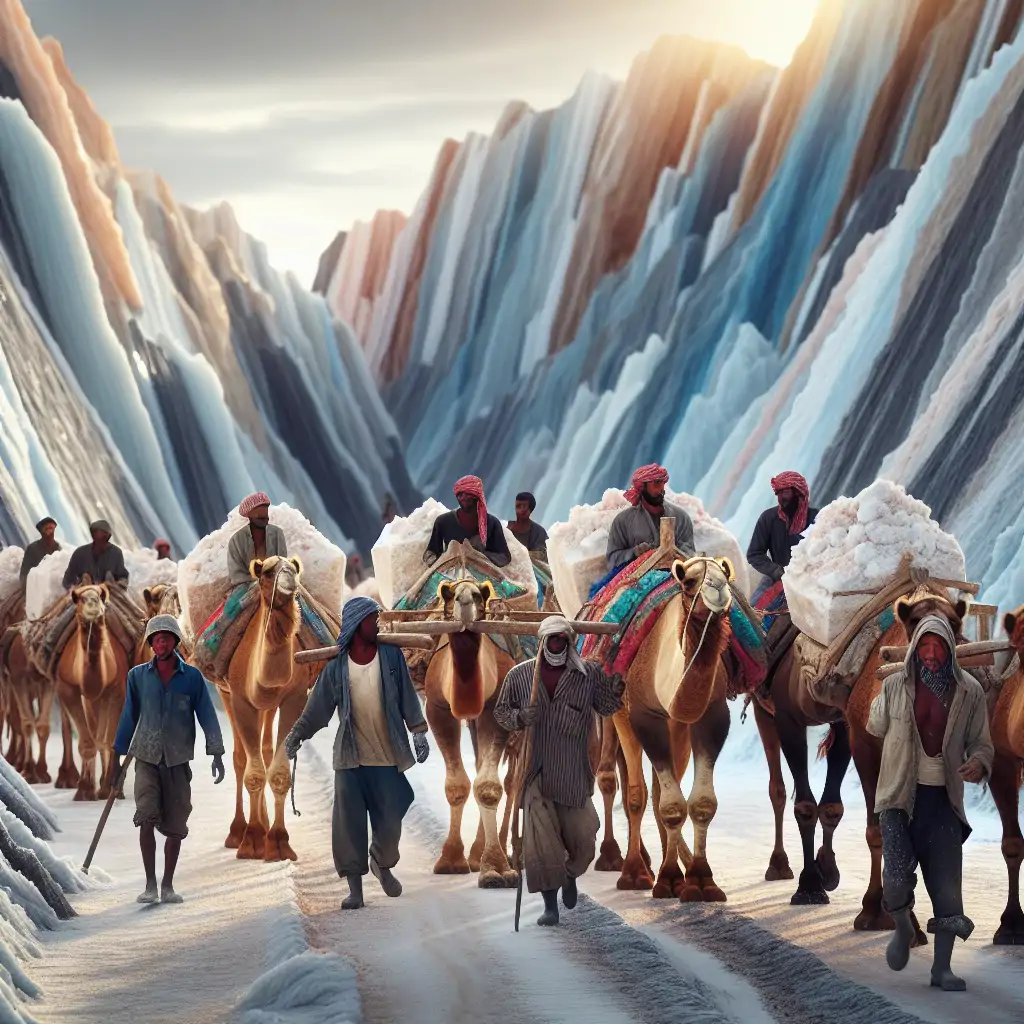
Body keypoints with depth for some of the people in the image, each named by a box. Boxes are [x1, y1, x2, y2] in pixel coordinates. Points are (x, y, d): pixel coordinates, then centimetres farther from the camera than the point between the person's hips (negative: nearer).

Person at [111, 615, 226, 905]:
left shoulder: (192, 677, 0)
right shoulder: (138, 676, 3)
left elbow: (207, 716, 1)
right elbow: (129, 717, 10)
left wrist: (217, 756, -7)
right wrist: (116, 758, 11)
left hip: (178, 760, 0)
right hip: (146, 758, 0)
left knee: (175, 826, 2)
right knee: (146, 818, -16)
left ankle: (167, 886, 15)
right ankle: (150, 885, -11)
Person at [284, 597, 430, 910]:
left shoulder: (391, 655, 3)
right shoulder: (337, 664, 0)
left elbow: (407, 697, 6)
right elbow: (318, 705, 2)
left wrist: (418, 732, 3)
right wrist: (296, 735, -5)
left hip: (387, 755, 1)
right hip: (350, 755, -1)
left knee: (389, 819, 4)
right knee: (349, 823, -3)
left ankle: (383, 865, 33)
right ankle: (354, 887, 5)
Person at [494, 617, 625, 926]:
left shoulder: (588, 674, 0)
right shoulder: (520, 675, 1)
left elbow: (606, 706, 7)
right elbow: (501, 712, 9)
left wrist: (616, 688, -15)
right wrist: (519, 718, -13)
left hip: (573, 772, 1)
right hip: (536, 772, -1)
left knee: (582, 839, 8)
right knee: (540, 842, -5)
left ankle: (570, 875, 41)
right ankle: (550, 905, 5)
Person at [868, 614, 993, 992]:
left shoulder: (969, 692, -1)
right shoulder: (895, 686, -1)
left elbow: (981, 742, 3)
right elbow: (876, 729, 17)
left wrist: (978, 763, -16)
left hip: (944, 799, 1)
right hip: (900, 795, -1)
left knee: (947, 886, 1)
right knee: (896, 877, -14)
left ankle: (942, 967, 13)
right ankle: (902, 929, 19)